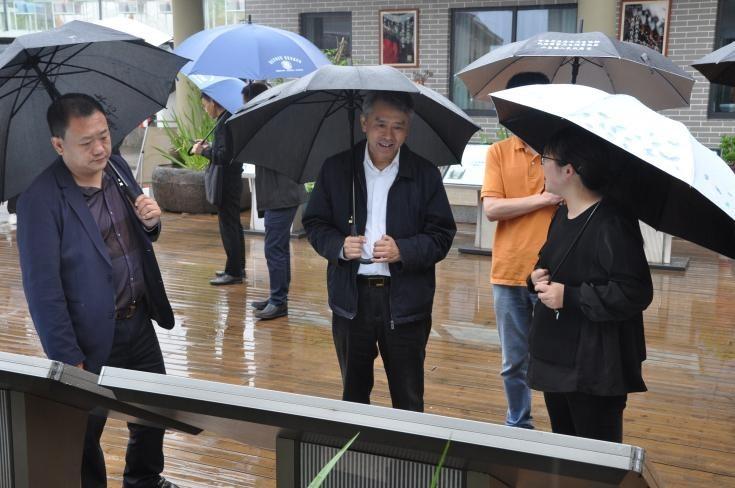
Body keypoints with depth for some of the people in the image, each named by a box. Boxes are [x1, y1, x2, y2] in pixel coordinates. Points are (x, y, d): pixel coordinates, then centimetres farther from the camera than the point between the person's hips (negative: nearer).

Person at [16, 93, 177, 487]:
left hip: (140, 320, 7)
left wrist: (150, 222, -10)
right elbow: (42, 288, -18)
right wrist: (68, 360, -17)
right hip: (93, 339, -6)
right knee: (85, 432, 13)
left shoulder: (118, 168, 0)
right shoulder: (40, 200, -20)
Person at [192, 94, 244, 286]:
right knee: (234, 225, 16)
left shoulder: (224, 123, -19)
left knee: (228, 226, -4)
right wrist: (209, 147, 11)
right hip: (232, 179, 10)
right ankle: (238, 267, 26)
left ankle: (234, 272, 3)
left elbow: (225, 156, -24)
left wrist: (203, 151, -12)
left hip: (226, 182, -10)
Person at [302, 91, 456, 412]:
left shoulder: (425, 175, -2)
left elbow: (441, 235, -2)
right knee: (354, 391, 19)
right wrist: (339, 246, -14)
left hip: (404, 299, -1)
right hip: (351, 298, 2)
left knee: (409, 398, 9)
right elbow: (314, 223, 6)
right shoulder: (335, 169, 2)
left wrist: (403, 251, -19)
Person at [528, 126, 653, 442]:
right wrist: (539, 276, 1)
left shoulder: (612, 225, -21)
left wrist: (569, 297, -22)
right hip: (556, 358, 9)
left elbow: (635, 294, -26)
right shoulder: (562, 215, 10)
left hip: (595, 370, -9)